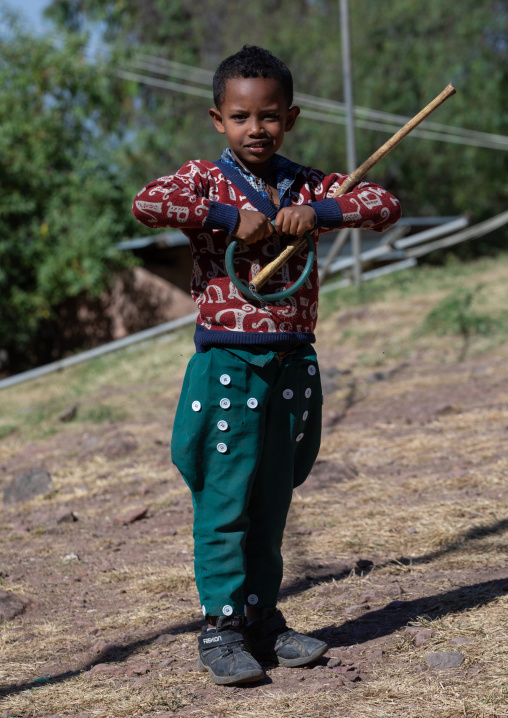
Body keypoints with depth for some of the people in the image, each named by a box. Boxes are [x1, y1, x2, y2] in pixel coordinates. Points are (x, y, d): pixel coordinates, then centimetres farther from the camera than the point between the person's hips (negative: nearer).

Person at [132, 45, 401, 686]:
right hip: (226, 364, -4)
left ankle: (262, 620, 22)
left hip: (292, 363, 4)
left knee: (272, 502, 12)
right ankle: (221, 630, 6)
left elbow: (385, 206, -1)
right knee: (224, 502, -2)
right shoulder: (205, 180, -3)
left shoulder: (306, 185, 9)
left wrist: (318, 211, -16)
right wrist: (230, 216, -22)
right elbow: (147, 204, -22)